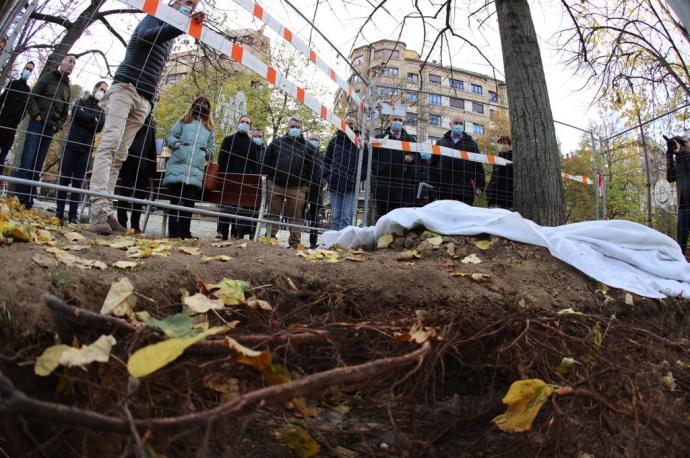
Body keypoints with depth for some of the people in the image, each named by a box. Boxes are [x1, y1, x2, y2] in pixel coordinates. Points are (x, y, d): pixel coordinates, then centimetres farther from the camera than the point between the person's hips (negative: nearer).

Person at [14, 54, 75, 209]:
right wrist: (36, 115, -12)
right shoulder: (48, 76, 5)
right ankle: (18, 198, -13)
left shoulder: (68, 88, 17)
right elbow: (32, 96, -2)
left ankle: (28, 201, 2)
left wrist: (57, 125, 5)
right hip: (37, 124, -4)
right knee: (27, 161, -12)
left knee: (37, 166, 2)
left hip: (50, 129, 4)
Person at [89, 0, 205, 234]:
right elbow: (145, 36, -15)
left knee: (120, 154, -3)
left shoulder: (169, 38, 26)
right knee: (110, 143, -19)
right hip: (125, 87, -6)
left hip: (144, 99, 6)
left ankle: (106, 211, -9)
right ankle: (99, 208, -28)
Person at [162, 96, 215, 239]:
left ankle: (184, 232, 3)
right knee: (175, 199, -4)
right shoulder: (183, 122, 14)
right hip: (178, 166, -2)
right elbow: (169, 137, 11)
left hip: (196, 170, 2)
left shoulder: (210, 128, 22)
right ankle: (173, 232, -3)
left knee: (189, 201, 0)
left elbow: (212, 148, 22)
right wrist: (177, 143, -9)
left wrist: (207, 151, 0)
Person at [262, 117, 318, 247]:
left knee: (295, 217, 0)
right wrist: (267, 178, 2)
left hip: (297, 188, 0)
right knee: (273, 214, 4)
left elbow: (310, 167, 10)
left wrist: (306, 184, 2)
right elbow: (266, 161, 11)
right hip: (275, 185, 1)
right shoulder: (277, 142, 13)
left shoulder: (306, 146, 13)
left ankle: (294, 242, 4)